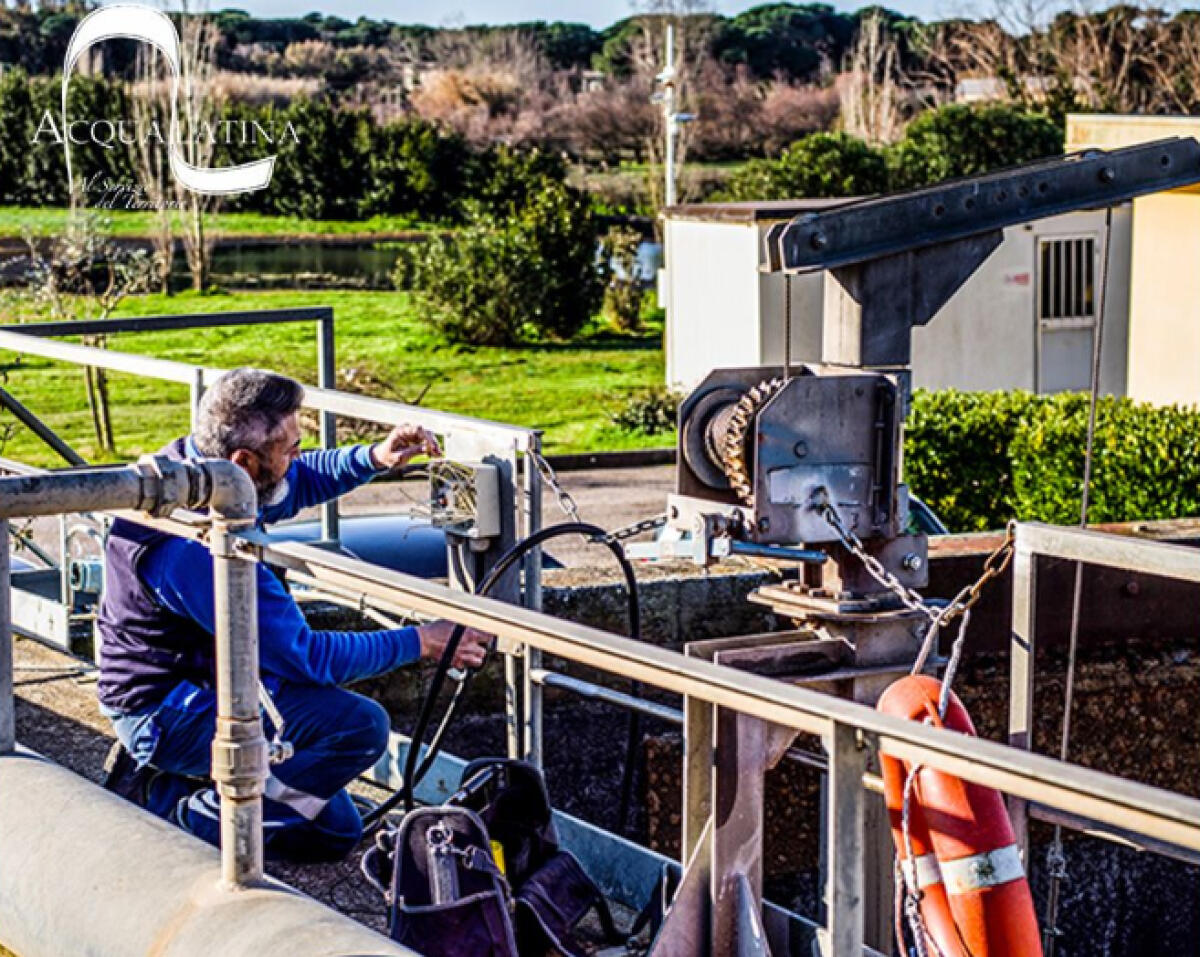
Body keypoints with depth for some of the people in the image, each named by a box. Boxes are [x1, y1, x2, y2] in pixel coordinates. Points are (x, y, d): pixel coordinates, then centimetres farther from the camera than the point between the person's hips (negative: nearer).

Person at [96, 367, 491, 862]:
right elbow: (304, 656, -24)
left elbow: (299, 481, 17)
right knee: (360, 725, -26)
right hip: (168, 714, -10)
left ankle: (160, 777, 15)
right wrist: (421, 643, -15)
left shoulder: (186, 458, -4)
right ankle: (192, 819, -12)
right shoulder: (199, 549, -32)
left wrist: (374, 457, -1)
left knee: (335, 832, 13)